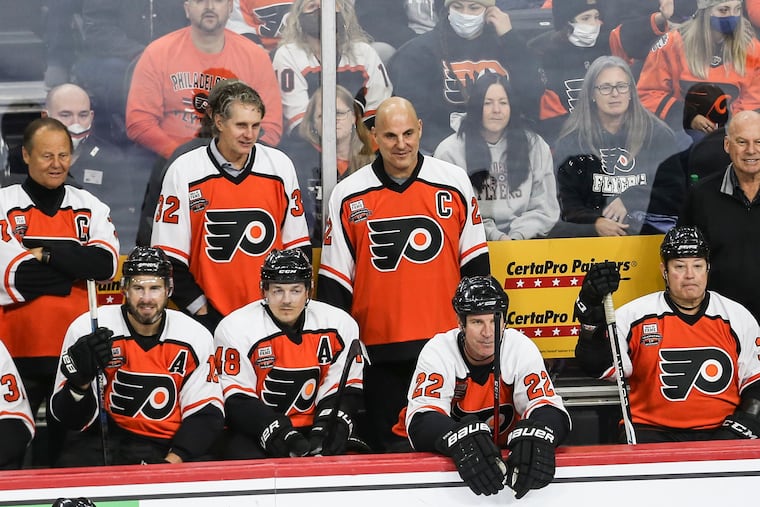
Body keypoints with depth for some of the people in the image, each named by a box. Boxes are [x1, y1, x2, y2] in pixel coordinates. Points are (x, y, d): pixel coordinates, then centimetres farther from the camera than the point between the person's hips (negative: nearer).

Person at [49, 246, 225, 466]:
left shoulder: (195, 337, -2)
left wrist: (172, 461, -15)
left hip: (170, 446, 2)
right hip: (106, 439, -2)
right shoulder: (87, 329, -9)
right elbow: (72, 420, -7)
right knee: (73, 462, -32)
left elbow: (206, 414, 1)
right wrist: (81, 381, -30)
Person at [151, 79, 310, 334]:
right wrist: (199, 307, -5)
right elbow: (168, 254, -1)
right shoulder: (183, 171, -3)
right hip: (209, 317, -2)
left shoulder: (280, 165, 4)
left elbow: (298, 246, 10)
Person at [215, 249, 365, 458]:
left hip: (313, 429, 3)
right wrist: (283, 435, -22)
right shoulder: (235, 328, -10)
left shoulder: (340, 324, 0)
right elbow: (236, 399, -11)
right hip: (253, 432, -3)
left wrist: (324, 430, -14)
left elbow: (344, 390, 4)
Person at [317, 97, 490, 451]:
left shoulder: (454, 183, 1)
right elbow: (333, 278, 4)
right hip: (379, 349, 0)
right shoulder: (348, 196, 1)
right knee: (387, 450, 7)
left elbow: (475, 260, 7)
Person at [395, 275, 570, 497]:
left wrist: (536, 436, -46)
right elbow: (421, 420, -29)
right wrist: (461, 440, -52)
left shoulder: (521, 348, -13)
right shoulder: (437, 351, -19)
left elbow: (547, 406, -21)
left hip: (503, 452, 2)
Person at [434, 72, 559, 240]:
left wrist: (517, 236, -9)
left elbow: (544, 209, 8)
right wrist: (494, 236, -15)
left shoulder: (535, 146, 10)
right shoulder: (449, 152, 2)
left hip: (523, 239, 3)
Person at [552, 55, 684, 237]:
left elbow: (676, 195, 8)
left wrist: (631, 200, -7)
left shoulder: (659, 135, 9)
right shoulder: (572, 141, 9)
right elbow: (569, 204, 4)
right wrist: (596, 222, -17)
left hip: (649, 228, -1)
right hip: (592, 228, 1)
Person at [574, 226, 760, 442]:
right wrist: (592, 314, -20)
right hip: (652, 429, -1)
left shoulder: (737, 317, 8)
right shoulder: (636, 315, 2)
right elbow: (598, 366, -6)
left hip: (720, 431, 1)